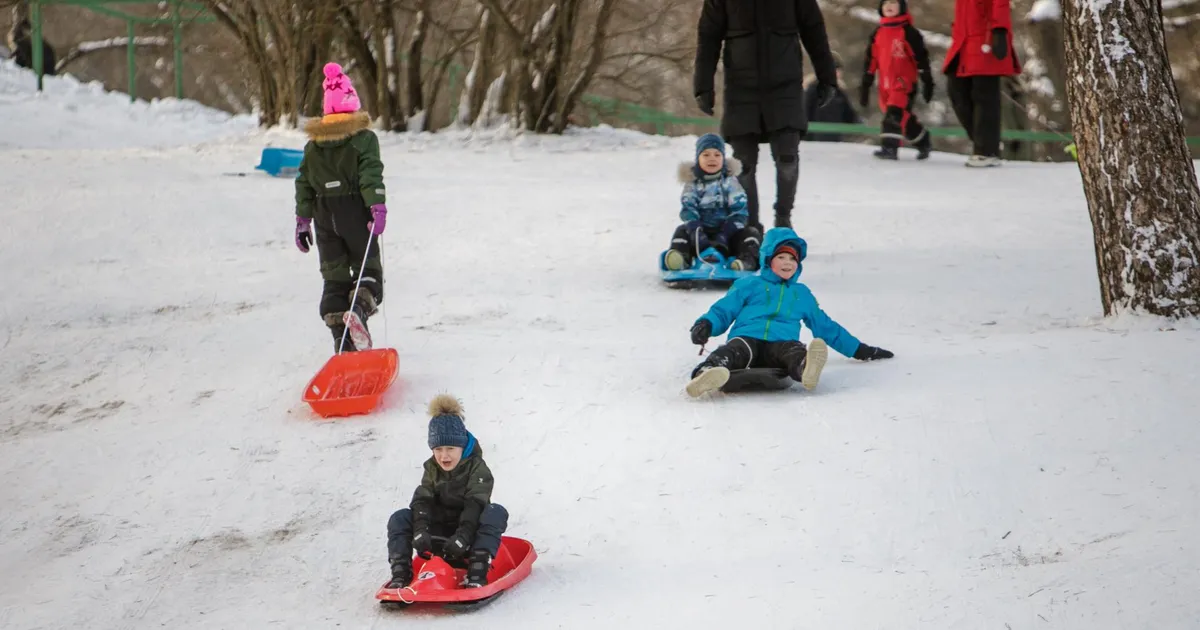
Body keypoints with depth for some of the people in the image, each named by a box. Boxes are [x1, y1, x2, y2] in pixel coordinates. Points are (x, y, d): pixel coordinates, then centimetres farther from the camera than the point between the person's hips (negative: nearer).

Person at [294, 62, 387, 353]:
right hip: (355, 213, -3)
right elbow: (371, 175, -16)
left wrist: (302, 220, 11)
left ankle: (342, 342, 2)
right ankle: (359, 309, -29)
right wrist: (378, 209, -20)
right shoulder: (364, 138, -3)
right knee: (368, 270, 4)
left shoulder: (314, 143, 9)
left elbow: (304, 183, 8)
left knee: (334, 277, 8)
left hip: (325, 217, 4)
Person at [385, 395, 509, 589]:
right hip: (440, 533, 3)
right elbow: (422, 501, -9)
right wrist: (420, 530, -30)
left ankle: (477, 575, -44)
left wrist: (462, 536, -37)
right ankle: (400, 573, -23)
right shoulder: (432, 468, 3)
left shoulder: (477, 467, -9)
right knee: (399, 519, -14)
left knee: (496, 513, -32)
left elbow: (475, 505, -22)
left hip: (471, 531, -3)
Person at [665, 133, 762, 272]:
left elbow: (738, 211, -8)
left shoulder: (729, 181, 1)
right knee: (682, 231, -24)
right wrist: (698, 236, -32)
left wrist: (723, 237, -23)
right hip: (702, 230, 0)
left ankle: (748, 260, -50)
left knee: (750, 233, -23)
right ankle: (680, 258, -51)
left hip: (727, 230, 0)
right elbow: (688, 211, -12)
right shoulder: (693, 182, 1)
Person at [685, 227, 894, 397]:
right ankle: (707, 373, -73)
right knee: (735, 350, -40)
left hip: (781, 344, 1)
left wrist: (860, 350, 44)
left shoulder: (802, 293, 36)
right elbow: (723, 311, 19)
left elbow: (826, 327, 44)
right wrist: (705, 325, -5)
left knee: (795, 351, -38)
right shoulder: (749, 285, 26)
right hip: (747, 339, -1)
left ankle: (806, 369, -75)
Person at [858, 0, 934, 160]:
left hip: (905, 82, -6)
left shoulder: (908, 32, -7)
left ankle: (889, 147, -23)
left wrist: (927, 81, -7)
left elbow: (921, 56, -6)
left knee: (895, 114, -21)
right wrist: (865, 84, 12)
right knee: (903, 118, 12)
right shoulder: (878, 33, 10)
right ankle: (923, 141, 30)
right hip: (885, 85, 6)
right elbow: (871, 60, 14)